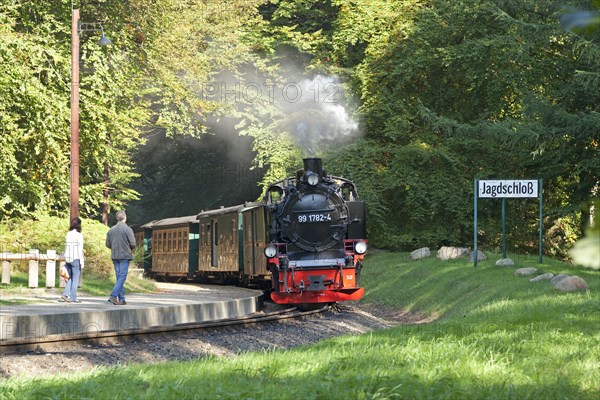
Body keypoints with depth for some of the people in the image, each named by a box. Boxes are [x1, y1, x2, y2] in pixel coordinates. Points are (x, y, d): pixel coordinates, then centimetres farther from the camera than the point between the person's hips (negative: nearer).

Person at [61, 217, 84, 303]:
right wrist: (82, 262, -7)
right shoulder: (79, 235, -10)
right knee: (75, 279, 2)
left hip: (68, 258, 6)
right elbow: (80, 250, -11)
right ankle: (73, 298, 4)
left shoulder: (68, 234, 6)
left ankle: (65, 294, 1)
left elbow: (66, 247, 9)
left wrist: (65, 260, 14)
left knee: (70, 278, 15)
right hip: (76, 259, -5)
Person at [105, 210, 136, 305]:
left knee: (119, 276, 11)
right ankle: (113, 296, -17)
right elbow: (133, 244, -12)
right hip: (125, 256, -5)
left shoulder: (111, 230, 4)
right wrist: (129, 248, 9)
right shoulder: (128, 229, -11)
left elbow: (108, 244, 7)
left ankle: (121, 299, 11)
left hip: (115, 256, 5)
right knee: (122, 277, -4)